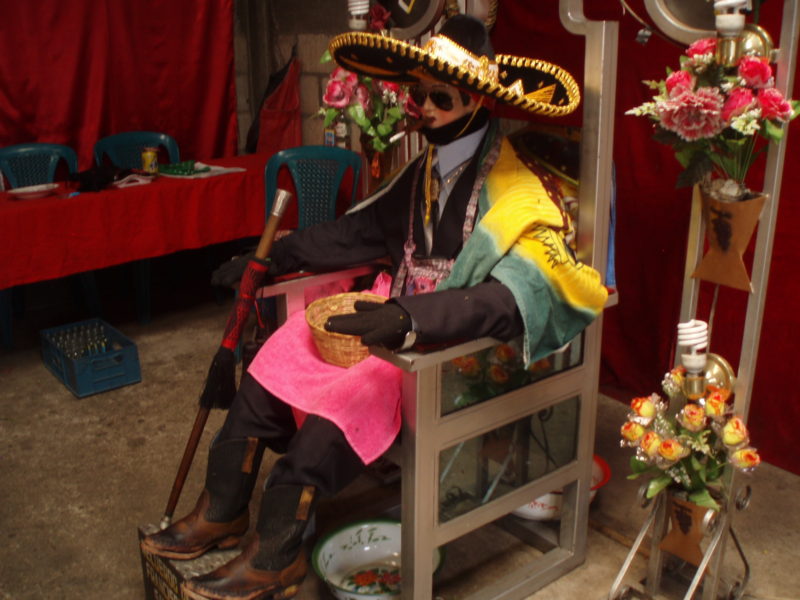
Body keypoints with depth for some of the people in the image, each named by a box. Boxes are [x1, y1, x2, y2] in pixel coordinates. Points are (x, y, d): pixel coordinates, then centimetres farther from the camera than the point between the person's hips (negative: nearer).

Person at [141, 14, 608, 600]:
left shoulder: (516, 194, -15)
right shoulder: (426, 169, 9)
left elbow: (510, 298, -28)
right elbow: (357, 231, 15)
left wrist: (410, 320, -41)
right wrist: (272, 256, 7)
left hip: (456, 342, -7)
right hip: (398, 316, 7)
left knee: (345, 394, -28)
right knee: (277, 356, -10)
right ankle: (222, 512, 3)